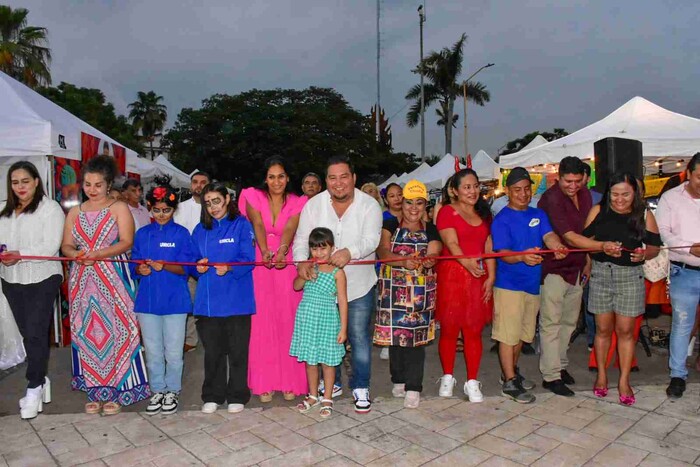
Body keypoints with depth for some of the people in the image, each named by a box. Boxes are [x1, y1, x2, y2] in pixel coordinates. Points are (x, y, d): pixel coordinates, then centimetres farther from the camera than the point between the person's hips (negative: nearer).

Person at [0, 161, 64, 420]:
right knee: (26, 333, 10)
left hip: (41, 280, -6)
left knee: (36, 334, -4)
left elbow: (50, 247, -13)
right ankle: (41, 380, 22)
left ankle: (34, 388, 6)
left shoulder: (50, 208, -6)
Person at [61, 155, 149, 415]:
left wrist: (96, 255, -20)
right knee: (87, 331, 5)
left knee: (114, 329, -3)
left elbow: (126, 242, -8)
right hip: (82, 281, 4)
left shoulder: (119, 208, 2)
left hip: (113, 279, -4)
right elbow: (66, 245, 9)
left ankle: (116, 391, 7)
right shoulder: (75, 212, 15)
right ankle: (95, 390, 16)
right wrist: (76, 255, -13)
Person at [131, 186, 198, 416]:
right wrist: (140, 269, -14)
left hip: (175, 299, -3)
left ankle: (172, 392, 23)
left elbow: (186, 267, -7)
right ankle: (158, 391, 28)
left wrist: (163, 266, -23)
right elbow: (133, 266, 9)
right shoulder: (142, 234, 9)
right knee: (153, 351, 12)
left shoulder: (181, 233, -1)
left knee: (174, 351, 5)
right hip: (148, 299, 3)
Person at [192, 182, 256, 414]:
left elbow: (248, 260, -9)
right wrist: (198, 267, -7)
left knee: (237, 350, 5)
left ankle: (237, 397, 20)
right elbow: (192, 263, 15)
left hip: (236, 299, -4)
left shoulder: (242, 225, -1)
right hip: (208, 301, 4)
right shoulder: (200, 230, 13)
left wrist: (229, 268, -27)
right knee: (212, 350, 12)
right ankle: (212, 396, 27)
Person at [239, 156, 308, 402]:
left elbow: (290, 228, -15)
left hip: (287, 266, 0)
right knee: (262, 323, 2)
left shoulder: (297, 203, 4)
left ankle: (290, 381, 14)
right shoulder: (254, 197, 4)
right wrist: (265, 251, -33)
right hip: (260, 266, 0)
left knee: (288, 322, 2)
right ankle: (265, 382, 13)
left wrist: (281, 251, -36)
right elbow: (258, 225, -14)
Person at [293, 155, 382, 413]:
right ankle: (332, 383, 37)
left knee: (359, 338, 3)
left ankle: (360, 387, 23)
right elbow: (301, 239, -3)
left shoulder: (369, 205, -8)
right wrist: (302, 261, -24)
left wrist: (350, 252, -39)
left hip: (359, 285, -2)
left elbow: (371, 239, -19)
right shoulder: (313, 205, -3)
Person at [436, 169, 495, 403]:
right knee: (449, 329, 2)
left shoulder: (484, 214, 18)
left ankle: (472, 382, 15)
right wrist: (467, 262, -31)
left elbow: (489, 248, 12)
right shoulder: (447, 211, -1)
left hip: (478, 277, 4)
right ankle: (448, 377, 20)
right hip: (452, 275, -4)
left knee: (474, 331, 4)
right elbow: (452, 243, -13)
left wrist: (491, 277, 2)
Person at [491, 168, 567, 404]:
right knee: (508, 334, -2)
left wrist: (557, 246, -32)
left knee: (522, 333, 19)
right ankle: (510, 382, 9)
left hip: (532, 283, 7)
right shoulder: (502, 219, -10)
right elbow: (502, 253, -19)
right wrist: (522, 257, -40)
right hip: (509, 284, -7)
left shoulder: (538, 214, 9)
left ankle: (511, 371, 36)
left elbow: (549, 235, -8)